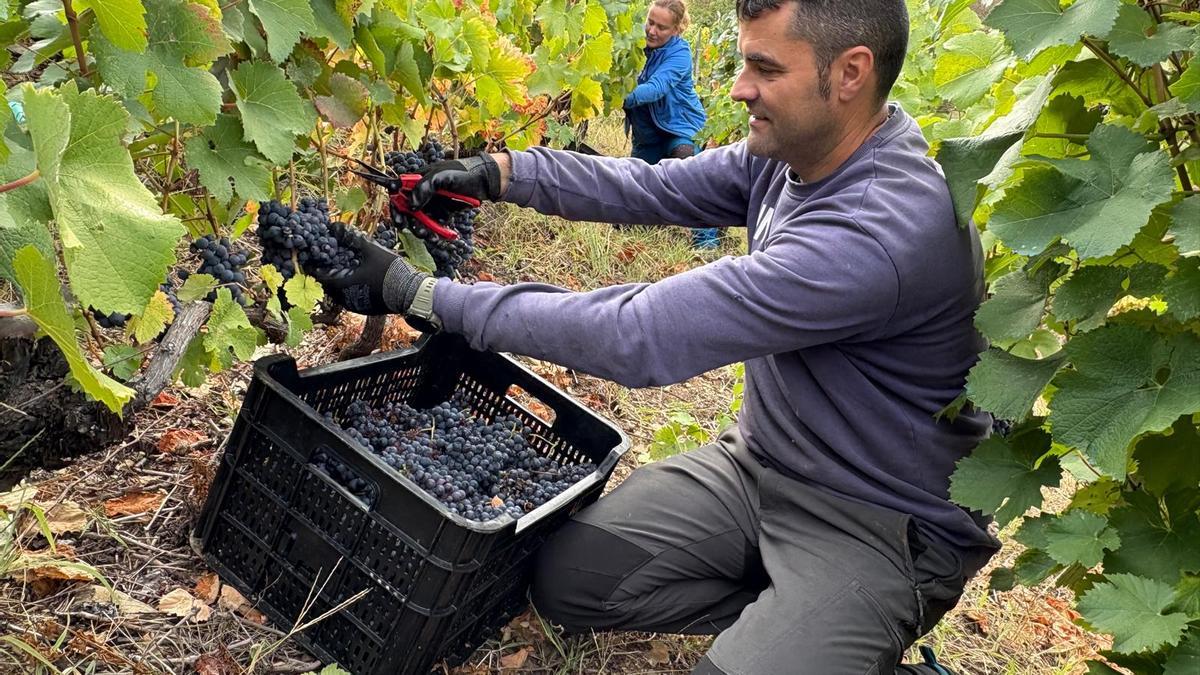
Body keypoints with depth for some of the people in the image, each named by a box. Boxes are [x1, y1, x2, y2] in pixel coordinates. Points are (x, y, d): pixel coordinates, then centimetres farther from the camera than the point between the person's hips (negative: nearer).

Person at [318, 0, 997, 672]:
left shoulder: (886, 229, -34)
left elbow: (636, 335, -33)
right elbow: (655, 187, 4)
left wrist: (421, 293, -27)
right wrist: (500, 171, -9)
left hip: (879, 527, -7)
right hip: (757, 462, 7)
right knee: (568, 576, -2)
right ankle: (782, 620, 8)